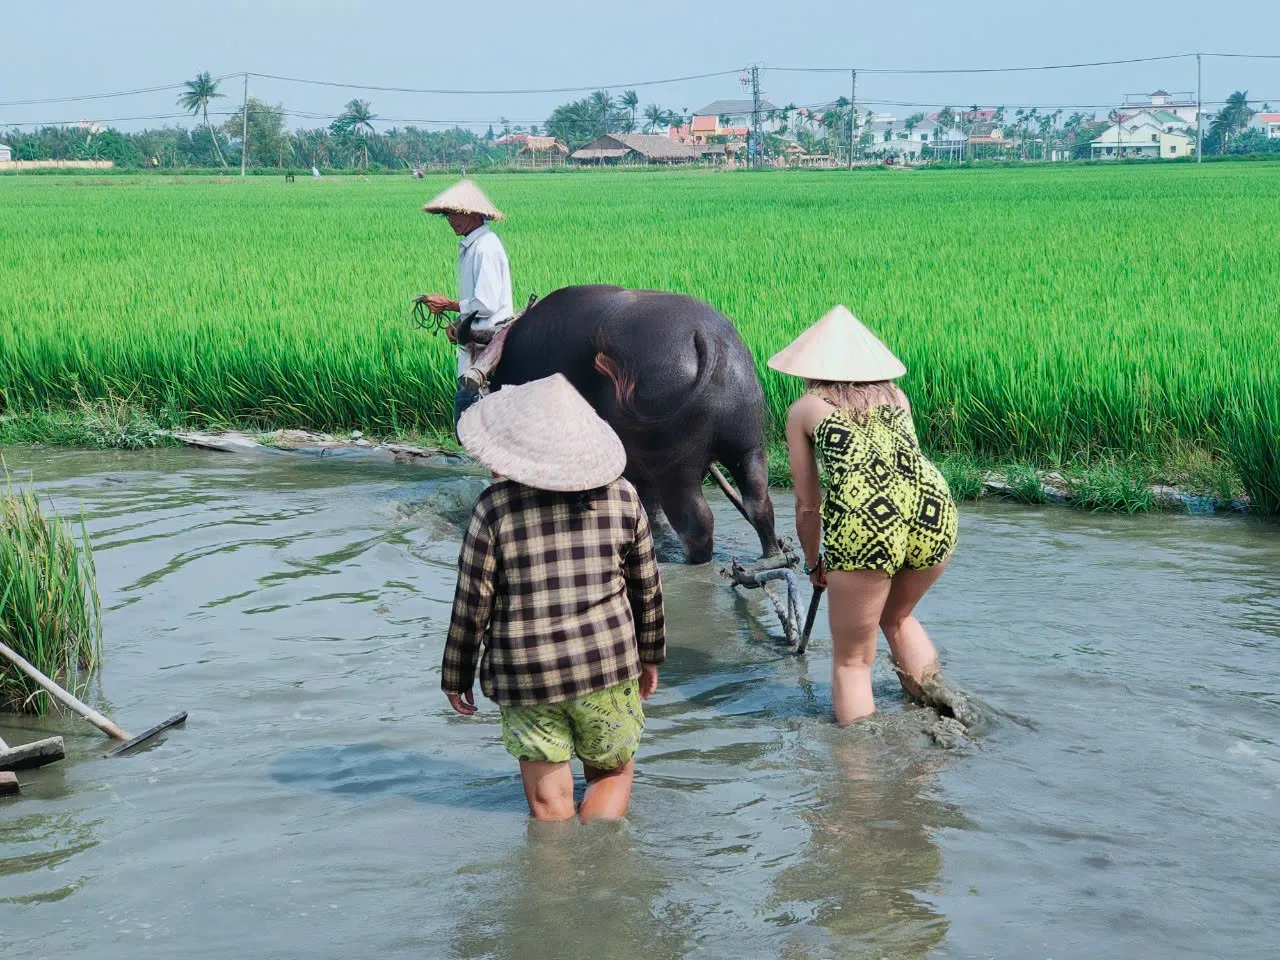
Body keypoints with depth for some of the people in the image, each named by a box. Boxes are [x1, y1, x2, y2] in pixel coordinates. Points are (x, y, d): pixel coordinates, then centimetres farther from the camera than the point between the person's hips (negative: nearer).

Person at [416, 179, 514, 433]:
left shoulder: (485, 247, -16)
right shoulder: (469, 246, 15)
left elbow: (487, 304, -21)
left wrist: (448, 305, -10)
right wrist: (458, 324, 7)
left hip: (487, 344, -10)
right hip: (475, 342, 10)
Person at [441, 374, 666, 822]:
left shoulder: (495, 506, -10)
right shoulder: (622, 497, -2)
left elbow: (472, 600, -6)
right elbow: (646, 586, 7)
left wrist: (456, 675, 7)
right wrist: (649, 655, 22)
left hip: (524, 672, -1)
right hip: (608, 666, 1)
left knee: (548, 802, 9)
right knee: (613, 773, 19)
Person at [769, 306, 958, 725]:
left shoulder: (804, 410, 17)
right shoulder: (896, 396, 27)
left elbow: (808, 505, 20)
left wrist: (813, 563, 36)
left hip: (863, 527, -4)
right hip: (935, 513, 4)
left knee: (851, 660, 13)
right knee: (898, 616, 33)